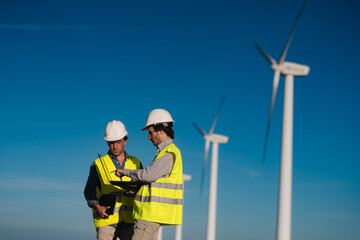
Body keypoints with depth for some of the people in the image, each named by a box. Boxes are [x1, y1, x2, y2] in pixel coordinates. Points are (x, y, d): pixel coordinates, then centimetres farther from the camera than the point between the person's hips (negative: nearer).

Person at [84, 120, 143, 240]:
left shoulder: (136, 163, 14)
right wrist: (97, 207, -9)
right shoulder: (98, 164, 7)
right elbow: (89, 191, 10)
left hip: (129, 221, 2)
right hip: (106, 219, -2)